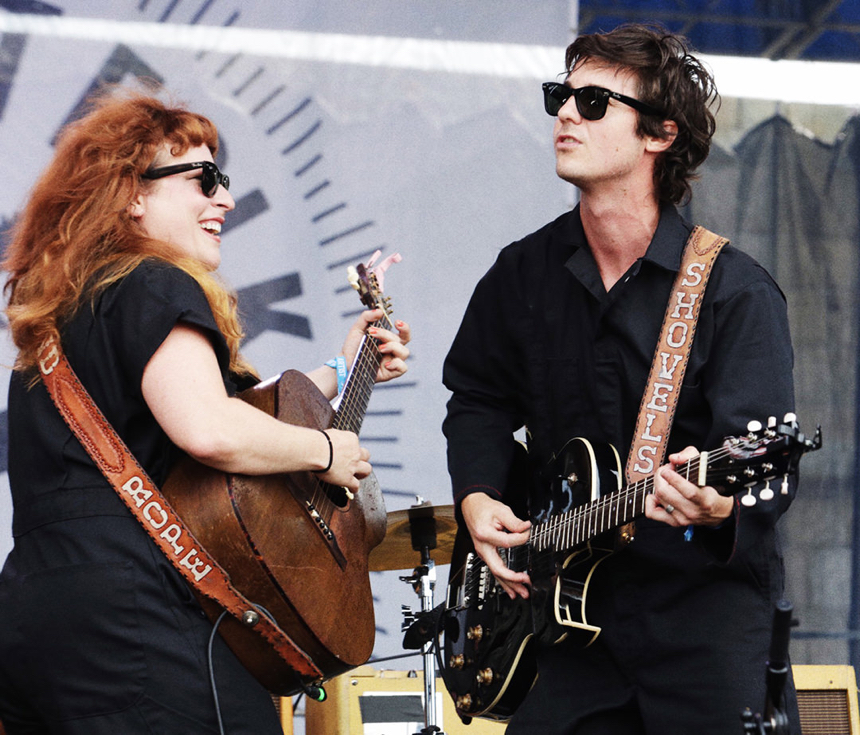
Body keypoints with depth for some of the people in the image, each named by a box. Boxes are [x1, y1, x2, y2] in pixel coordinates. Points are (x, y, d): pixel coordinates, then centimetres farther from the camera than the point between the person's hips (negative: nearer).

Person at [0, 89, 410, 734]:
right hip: (122, 611, -10)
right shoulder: (154, 287, -6)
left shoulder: (60, 304, 23)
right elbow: (210, 432, -22)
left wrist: (340, 371, 31)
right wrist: (325, 450, -5)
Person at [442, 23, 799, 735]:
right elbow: (479, 396, 22)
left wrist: (720, 505, -39)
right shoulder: (524, 273, 8)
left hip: (704, 602, -4)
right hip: (564, 598, 4)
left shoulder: (735, 291, -9)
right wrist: (479, 496, 5)